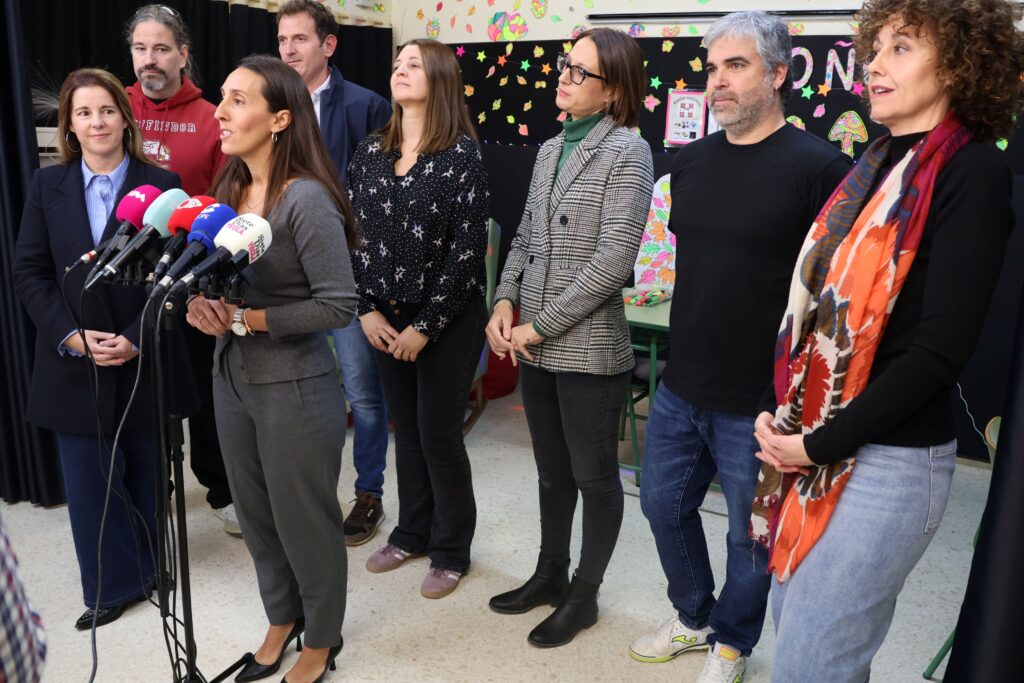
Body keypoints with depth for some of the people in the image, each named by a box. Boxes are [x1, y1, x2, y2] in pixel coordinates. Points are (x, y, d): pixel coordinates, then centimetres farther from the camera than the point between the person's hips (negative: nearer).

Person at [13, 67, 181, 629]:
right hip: (74, 364, 2)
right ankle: (112, 586, 22)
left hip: (143, 360, -2)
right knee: (88, 482, 7)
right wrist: (72, 336, -10)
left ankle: (145, 567, 31)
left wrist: (136, 338, -14)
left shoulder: (162, 184, -3)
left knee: (145, 474, 11)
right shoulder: (47, 186, 5)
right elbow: (29, 272, 3)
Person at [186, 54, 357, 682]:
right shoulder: (229, 191, 4)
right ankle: (282, 619, 43)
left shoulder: (307, 200, -19)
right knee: (256, 512, 20)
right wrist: (203, 305, -8)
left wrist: (248, 319, -20)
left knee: (303, 518, 10)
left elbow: (339, 305, -20)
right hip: (231, 376, 7)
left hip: (295, 385, -7)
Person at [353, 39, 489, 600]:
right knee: (406, 430, 16)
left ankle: (451, 551, 23)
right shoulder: (369, 152, 5)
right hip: (386, 320, 5)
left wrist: (425, 326, -15)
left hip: (447, 322, -5)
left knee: (439, 436, 3)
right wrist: (366, 310, -3)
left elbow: (467, 251, -15)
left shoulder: (462, 155, -11)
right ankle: (412, 532, 35)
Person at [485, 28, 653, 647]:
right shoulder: (550, 150, 11)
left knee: (595, 477, 10)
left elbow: (614, 259, -18)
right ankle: (551, 575, 38)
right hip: (536, 349, 7)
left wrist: (541, 326, -16)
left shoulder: (627, 152, -11)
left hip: (589, 350, -7)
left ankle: (584, 595, 28)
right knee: (552, 470, 20)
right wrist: (506, 304, -2)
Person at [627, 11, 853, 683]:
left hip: (759, 406, -6)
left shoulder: (819, 168, -15)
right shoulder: (691, 160, 5)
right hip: (679, 390, 6)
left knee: (750, 537, 13)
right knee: (665, 504, 20)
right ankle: (694, 618, 45)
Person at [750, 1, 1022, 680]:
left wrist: (821, 445, -15)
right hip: (814, 449, 7)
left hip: (888, 461, -7)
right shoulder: (877, 165, 12)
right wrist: (783, 420, 2)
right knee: (796, 627, 19)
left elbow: (941, 347, -18)